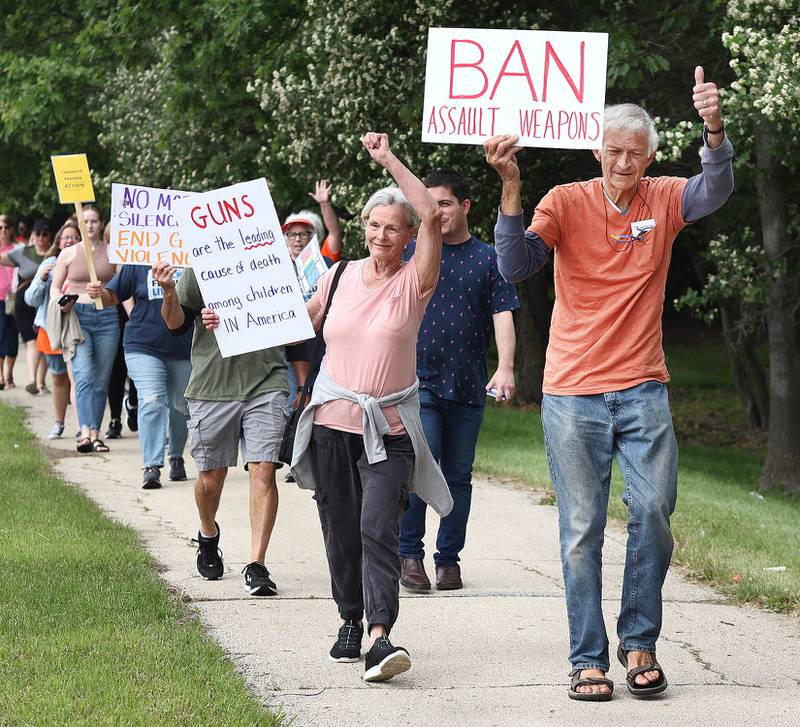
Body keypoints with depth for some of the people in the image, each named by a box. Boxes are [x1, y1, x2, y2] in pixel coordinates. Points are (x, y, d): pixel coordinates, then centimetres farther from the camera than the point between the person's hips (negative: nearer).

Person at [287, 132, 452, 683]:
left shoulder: (413, 282, -3)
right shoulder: (340, 276, 8)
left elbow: (432, 216, -18)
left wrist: (389, 160, -15)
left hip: (388, 430, -4)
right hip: (331, 423, 4)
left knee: (378, 528, -18)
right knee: (341, 533, 9)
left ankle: (381, 638, -26)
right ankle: (351, 623, 28)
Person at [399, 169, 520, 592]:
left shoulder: (487, 259, 6)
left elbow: (503, 316, 0)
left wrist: (505, 368, -14)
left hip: (468, 384, 1)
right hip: (418, 380, -1)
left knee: (458, 475, 7)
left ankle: (448, 558, 16)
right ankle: (410, 553, -3)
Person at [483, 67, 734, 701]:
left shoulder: (664, 200, 3)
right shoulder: (567, 202, -2)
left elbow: (716, 190, -18)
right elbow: (515, 266, -14)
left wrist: (714, 129, -38)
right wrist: (511, 190, -28)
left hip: (643, 391, 1)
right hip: (574, 392, -1)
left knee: (654, 513, -4)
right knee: (582, 527, 1)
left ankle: (639, 642, 13)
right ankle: (588, 658, 7)